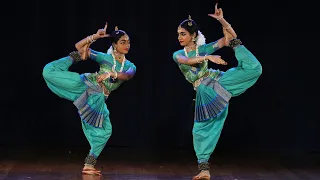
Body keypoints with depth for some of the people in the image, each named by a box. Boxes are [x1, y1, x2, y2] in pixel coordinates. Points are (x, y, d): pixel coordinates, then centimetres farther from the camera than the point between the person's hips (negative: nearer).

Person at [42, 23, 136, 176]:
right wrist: (95, 36, -13)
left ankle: (89, 164, 8)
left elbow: (127, 76, -14)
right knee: (49, 71, -20)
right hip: (84, 84, -3)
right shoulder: (104, 57, 4)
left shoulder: (130, 66, 11)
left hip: (97, 98, 3)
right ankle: (74, 58, 8)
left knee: (104, 131, -6)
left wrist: (110, 73, -32)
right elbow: (79, 46, 0)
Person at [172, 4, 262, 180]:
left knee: (253, 69, -21)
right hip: (205, 93, 1)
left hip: (219, 81, -1)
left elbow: (230, 36, -1)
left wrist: (221, 19, -14)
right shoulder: (178, 54, 8)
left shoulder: (204, 48, 6)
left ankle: (236, 46, 8)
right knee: (201, 130, -4)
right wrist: (208, 57, -31)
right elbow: (186, 61, -18)